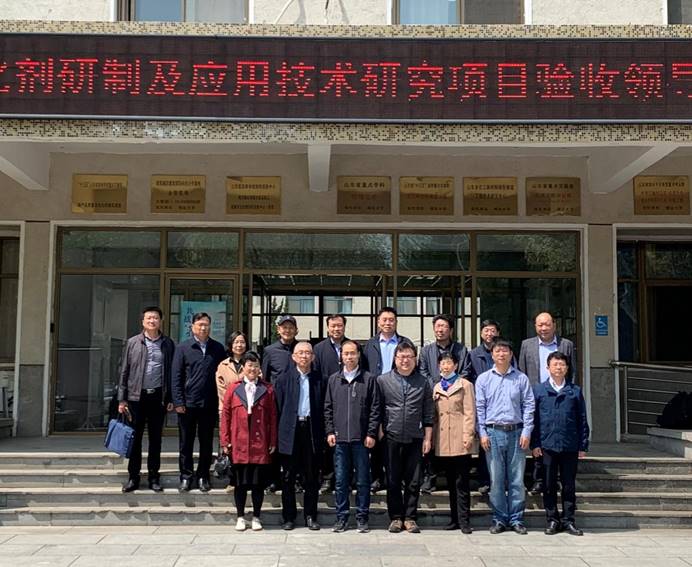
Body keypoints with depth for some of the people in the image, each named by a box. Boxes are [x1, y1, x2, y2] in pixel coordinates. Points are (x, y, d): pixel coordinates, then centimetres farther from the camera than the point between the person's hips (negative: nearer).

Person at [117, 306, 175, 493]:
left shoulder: (168, 344, 5)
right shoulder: (132, 343, 3)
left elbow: (172, 373, 4)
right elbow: (124, 372, 3)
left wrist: (171, 398, -1)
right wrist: (121, 399, -1)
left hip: (158, 397, 0)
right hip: (136, 396, 0)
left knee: (155, 439, 7)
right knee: (135, 438, 4)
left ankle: (154, 477, 16)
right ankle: (133, 477, 14)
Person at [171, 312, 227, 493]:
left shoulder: (218, 348, 6)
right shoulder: (183, 348, 2)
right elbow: (176, 376, 0)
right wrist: (178, 402, -6)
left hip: (210, 404, 1)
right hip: (188, 403, -1)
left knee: (206, 443, 9)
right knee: (186, 443, 7)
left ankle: (203, 476, 20)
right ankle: (186, 476, 17)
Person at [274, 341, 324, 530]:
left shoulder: (319, 380, 6)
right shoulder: (283, 379, 5)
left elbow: (323, 408, 5)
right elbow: (278, 408, 2)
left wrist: (322, 433, -3)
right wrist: (278, 434, -4)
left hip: (311, 430, 1)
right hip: (290, 431, -1)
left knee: (312, 477, 6)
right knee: (288, 477, 5)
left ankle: (310, 516, 16)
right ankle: (289, 517, 15)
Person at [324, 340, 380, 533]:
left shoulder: (369, 379, 1)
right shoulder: (333, 380, 9)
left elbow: (375, 408, 0)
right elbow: (328, 408, 11)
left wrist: (371, 434, -6)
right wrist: (330, 431, 3)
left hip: (361, 438, -2)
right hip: (339, 438, 2)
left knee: (363, 480, 4)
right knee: (341, 480, 6)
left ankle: (362, 518, 13)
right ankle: (341, 517, 15)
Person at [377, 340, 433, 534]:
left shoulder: (423, 382, 7)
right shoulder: (383, 380, 4)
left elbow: (428, 414, 7)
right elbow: (377, 409, 5)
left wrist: (427, 438, 3)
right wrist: (379, 431, 0)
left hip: (415, 438, 1)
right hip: (391, 438, 0)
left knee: (413, 482, 4)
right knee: (393, 481, 5)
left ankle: (410, 518, 14)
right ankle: (396, 517, 15)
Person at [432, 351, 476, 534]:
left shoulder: (465, 385, 2)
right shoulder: (437, 387, 17)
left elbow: (470, 412, -3)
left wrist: (468, 435, -11)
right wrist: (432, 437, 11)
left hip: (460, 441, -5)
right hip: (443, 441, 5)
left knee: (461, 482, -5)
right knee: (451, 482, 10)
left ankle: (464, 520, -2)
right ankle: (455, 518, 17)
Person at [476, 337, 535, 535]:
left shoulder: (521, 378, 6)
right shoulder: (483, 379, 6)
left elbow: (528, 406, 5)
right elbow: (479, 408, 5)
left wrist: (526, 432, -2)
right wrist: (482, 433, -2)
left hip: (516, 432, 0)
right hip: (493, 432, 0)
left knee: (517, 479, 3)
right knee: (496, 479, 3)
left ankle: (516, 519, 12)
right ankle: (499, 519, 12)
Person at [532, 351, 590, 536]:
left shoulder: (575, 391, 7)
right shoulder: (538, 390, 3)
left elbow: (582, 420, 8)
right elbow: (533, 418, 2)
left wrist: (583, 445, 4)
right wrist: (535, 444, -3)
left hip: (570, 446, 1)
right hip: (547, 445, -1)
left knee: (569, 485, 7)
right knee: (549, 485, 6)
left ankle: (568, 520, 17)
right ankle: (552, 520, 16)